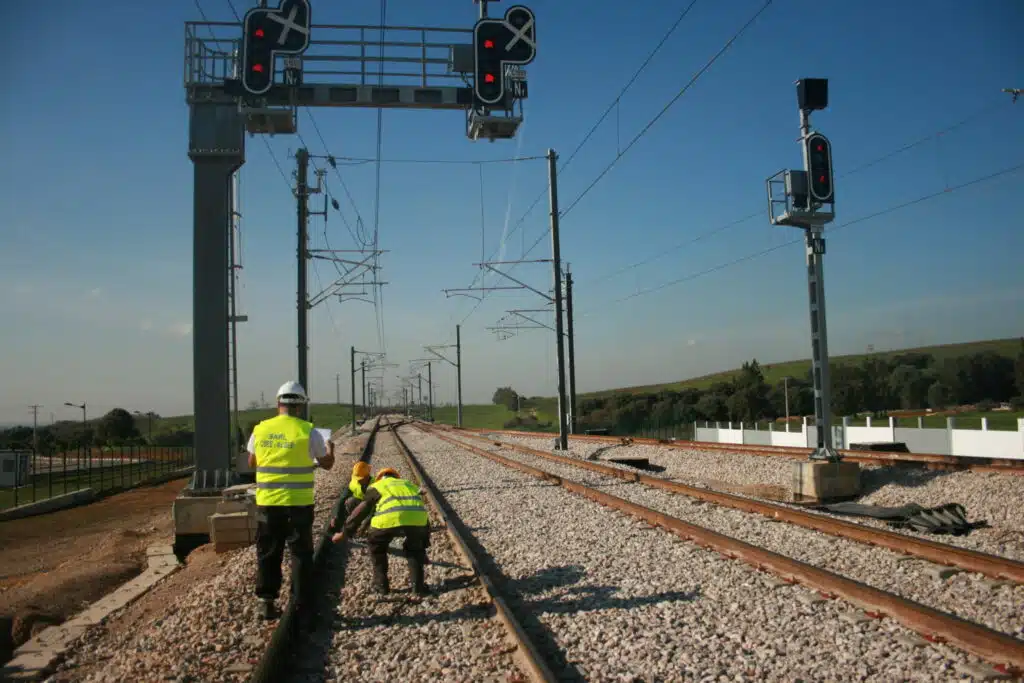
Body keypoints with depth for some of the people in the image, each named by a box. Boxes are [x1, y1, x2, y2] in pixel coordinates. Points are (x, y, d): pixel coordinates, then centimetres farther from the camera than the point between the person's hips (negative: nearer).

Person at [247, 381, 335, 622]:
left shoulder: (260, 430, 0)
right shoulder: (308, 432, -10)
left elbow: (252, 462, 15)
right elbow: (327, 464, 3)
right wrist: (331, 450, 24)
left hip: (267, 502, 3)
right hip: (299, 503, -2)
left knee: (267, 553, 16)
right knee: (301, 554, 8)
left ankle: (266, 602, 20)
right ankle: (302, 607, 12)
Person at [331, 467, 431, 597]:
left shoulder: (377, 486, 31)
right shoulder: (410, 486, 40)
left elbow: (360, 511, 31)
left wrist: (344, 532, 42)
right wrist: (425, 542, 48)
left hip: (389, 518, -2)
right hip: (416, 517, 3)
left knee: (376, 546, 28)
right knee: (415, 548, 32)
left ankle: (381, 584, 30)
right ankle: (419, 585, 23)